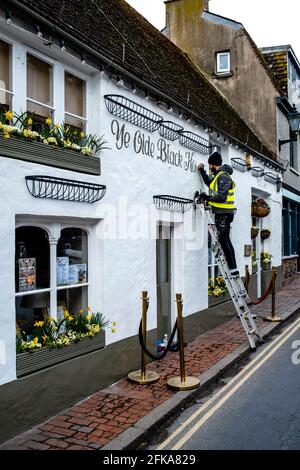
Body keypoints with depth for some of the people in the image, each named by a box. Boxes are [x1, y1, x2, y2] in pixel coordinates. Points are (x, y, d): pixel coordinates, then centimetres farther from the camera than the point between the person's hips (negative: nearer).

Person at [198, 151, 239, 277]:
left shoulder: (223, 177, -16)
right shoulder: (218, 175, 16)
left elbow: (222, 197, -24)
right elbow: (209, 183, 37)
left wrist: (207, 198, -18)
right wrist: (202, 171, 32)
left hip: (224, 213, -10)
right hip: (221, 213, 10)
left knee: (224, 240, -9)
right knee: (225, 240, 13)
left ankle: (233, 270, -7)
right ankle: (233, 269, 18)